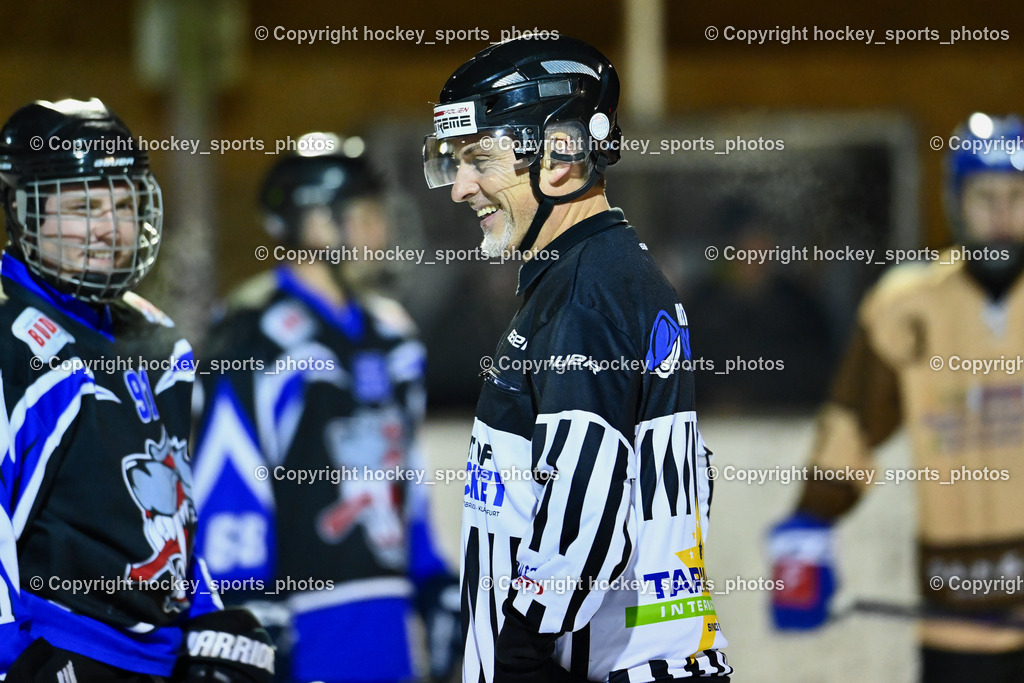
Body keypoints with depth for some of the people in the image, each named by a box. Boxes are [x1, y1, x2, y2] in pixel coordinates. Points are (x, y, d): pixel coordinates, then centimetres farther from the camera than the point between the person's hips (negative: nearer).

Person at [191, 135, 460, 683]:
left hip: (384, 633, 8)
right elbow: (223, 494, -16)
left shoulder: (390, 337, 16)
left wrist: (436, 591, 20)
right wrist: (246, 616, -19)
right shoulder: (257, 340, -12)